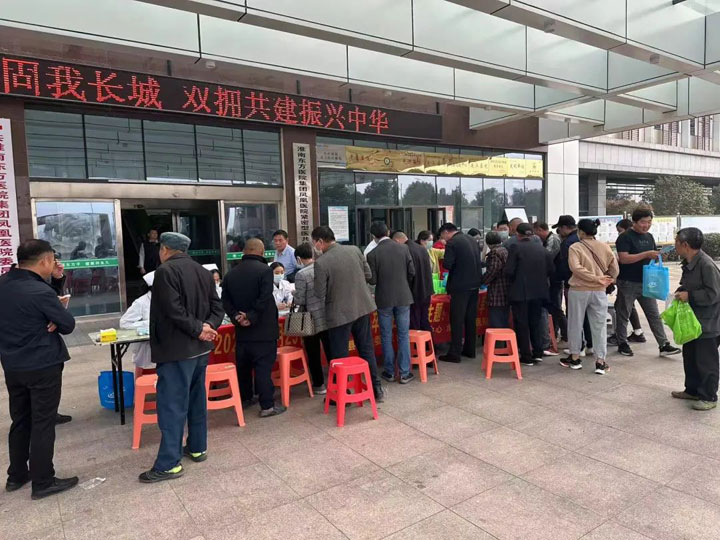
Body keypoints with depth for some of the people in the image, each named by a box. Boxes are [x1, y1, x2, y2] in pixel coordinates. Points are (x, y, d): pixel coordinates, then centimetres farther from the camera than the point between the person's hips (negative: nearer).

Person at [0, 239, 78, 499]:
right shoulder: (41, 292, -23)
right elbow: (68, 325, -15)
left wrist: (46, 318, -4)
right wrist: (54, 317, 4)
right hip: (43, 367, -8)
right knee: (42, 424, 3)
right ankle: (43, 482, 12)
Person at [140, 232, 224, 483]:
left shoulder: (165, 271, -13)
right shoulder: (203, 272, 12)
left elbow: (174, 310, -23)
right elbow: (217, 307, 7)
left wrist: (198, 329, -17)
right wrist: (208, 326, -8)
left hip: (176, 349, -8)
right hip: (200, 348, 8)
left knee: (172, 405, -3)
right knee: (196, 399, 17)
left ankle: (169, 463, 2)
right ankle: (197, 447, 27)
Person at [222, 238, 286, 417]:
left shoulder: (231, 273, 9)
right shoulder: (264, 270, -12)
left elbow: (225, 301, 4)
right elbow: (264, 299, -22)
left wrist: (236, 317, -6)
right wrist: (251, 318, -17)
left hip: (241, 330, 6)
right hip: (263, 329, -6)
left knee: (243, 366, 18)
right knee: (263, 368, -3)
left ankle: (245, 398, 30)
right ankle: (267, 405, 1)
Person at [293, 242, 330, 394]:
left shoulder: (301, 274, -15)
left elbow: (300, 300, -13)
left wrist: (295, 295, 7)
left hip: (312, 320, -4)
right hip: (328, 317, 4)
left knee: (314, 354, 11)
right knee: (331, 351, 13)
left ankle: (319, 385, 20)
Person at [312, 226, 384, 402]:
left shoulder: (321, 263, -17)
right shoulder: (354, 250, -2)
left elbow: (320, 294, -12)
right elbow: (368, 275, 6)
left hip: (340, 313, -5)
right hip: (362, 307, 5)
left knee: (340, 356, 9)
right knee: (367, 349, 17)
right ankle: (376, 389, 26)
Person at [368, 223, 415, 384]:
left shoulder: (373, 254, -11)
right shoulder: (403, 249, -4)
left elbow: (372, 280, -9)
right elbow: (412, 272, -1)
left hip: (384, 299, -1)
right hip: (403, 297, 2)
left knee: (386, 337, 11)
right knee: (403, 336, 9)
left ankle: (389, 372, 18)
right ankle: (404, 373, 12)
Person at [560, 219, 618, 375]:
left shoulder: (575, 247, -8)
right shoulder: (604, 247, 3)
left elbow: (575, 268, -21)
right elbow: (615, 269, 5)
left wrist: (596, 278, -16)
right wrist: (607, 281, 15)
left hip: (579, 291, -3)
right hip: (599, 292, 3)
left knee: (575, 324, 11)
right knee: (599, 326, 8)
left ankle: (575, 358, 21)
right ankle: (600, 362, 8)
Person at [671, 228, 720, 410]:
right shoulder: (688, 263, 7)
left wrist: (689, 296, -20)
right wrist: (680, 293, 3)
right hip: (692, 321, 9)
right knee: (689, 356, 18)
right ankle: (692, 390, 32)